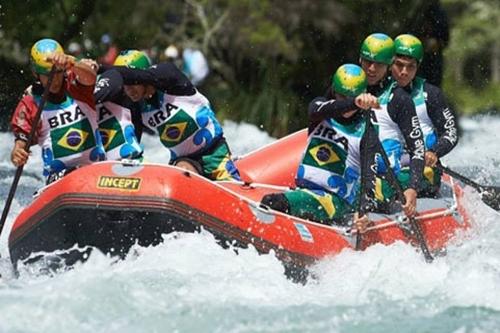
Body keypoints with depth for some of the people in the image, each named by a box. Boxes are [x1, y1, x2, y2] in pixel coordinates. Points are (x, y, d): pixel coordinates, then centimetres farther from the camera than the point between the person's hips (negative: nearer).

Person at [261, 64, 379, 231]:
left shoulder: (365, 132, 1)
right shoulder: (319, 105, 10)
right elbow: (321, 110, -16)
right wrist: (354, 103, -37)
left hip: (337, 202, -5)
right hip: (303, 191, 5)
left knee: (274, 203, -32)